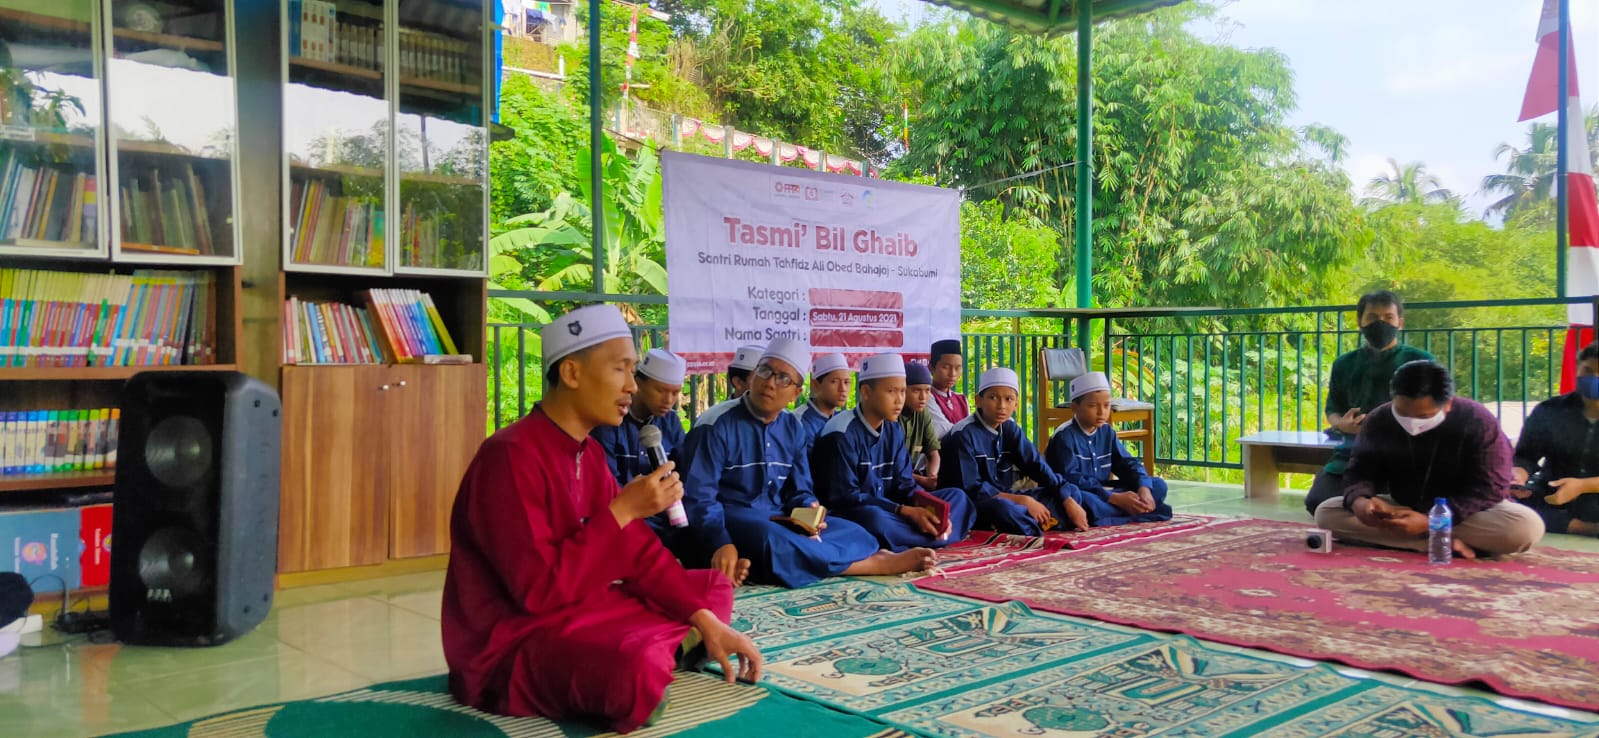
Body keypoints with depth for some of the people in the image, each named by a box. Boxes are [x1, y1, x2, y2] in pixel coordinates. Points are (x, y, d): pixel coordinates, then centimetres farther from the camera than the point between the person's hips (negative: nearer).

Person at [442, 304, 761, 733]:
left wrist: (707, 623, -3)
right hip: (513, 647, -9)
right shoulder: (510, 457, -22)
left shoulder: (589, 453, 7)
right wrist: (621, 510, -22)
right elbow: (541, 592, -26)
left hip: (579, 613, 9)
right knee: (639, 666, -36)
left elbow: (639, 552, 7)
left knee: (715, 588, 12)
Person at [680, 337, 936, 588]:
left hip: (776, 519, 7)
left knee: (854, 534, -5)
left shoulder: (793, 428, 8)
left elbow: (800, 491, 10)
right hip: (731, 518, -6)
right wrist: (721, 544, -32)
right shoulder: (716, 425, -11)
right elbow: (699, 496, -16)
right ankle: (876, 564, -21)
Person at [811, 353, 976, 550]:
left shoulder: (894, 430, 7)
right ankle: (936, 534, -20)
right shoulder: (842, 433, -16)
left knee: (957, 497, 1)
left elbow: (903, 484, 6)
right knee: (874, 517, -40)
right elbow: (845, 496, -21)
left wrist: (931, 510, -16)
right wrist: (905, 512, -25)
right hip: (848, 515, -7)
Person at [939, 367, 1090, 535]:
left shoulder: (1010, 428, 6)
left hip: (1004, 498, 8)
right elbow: (971, 490, -21)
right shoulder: (963, 434, -16)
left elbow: (1037, 466, -1)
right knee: (1001, 508, -42)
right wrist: (1023, 500, -23)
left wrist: (1069, 501, -13)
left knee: (1072, 493, 0)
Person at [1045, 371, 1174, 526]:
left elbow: (1127, 463, 6)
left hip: (1102, 492, 7)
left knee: (1159, 485, 2)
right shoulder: (1065, 436, -15)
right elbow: (1071, 479, -25)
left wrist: (1144, 489, -18)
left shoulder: (1107, 431, 9)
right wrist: (1115, 499, -30)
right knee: (1080, 500, -43)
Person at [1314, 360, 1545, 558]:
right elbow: (1361, 471, -5)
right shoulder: (1378, 421, -10)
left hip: (1467, 513, -4)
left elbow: (1488, 488, -22)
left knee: (1527, 527, -34)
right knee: (1326, 513, -23)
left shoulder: (1479, 423, -19)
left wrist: (1430, 522, -35)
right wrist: (1359, 501, -31)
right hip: (1402, 509, 4)